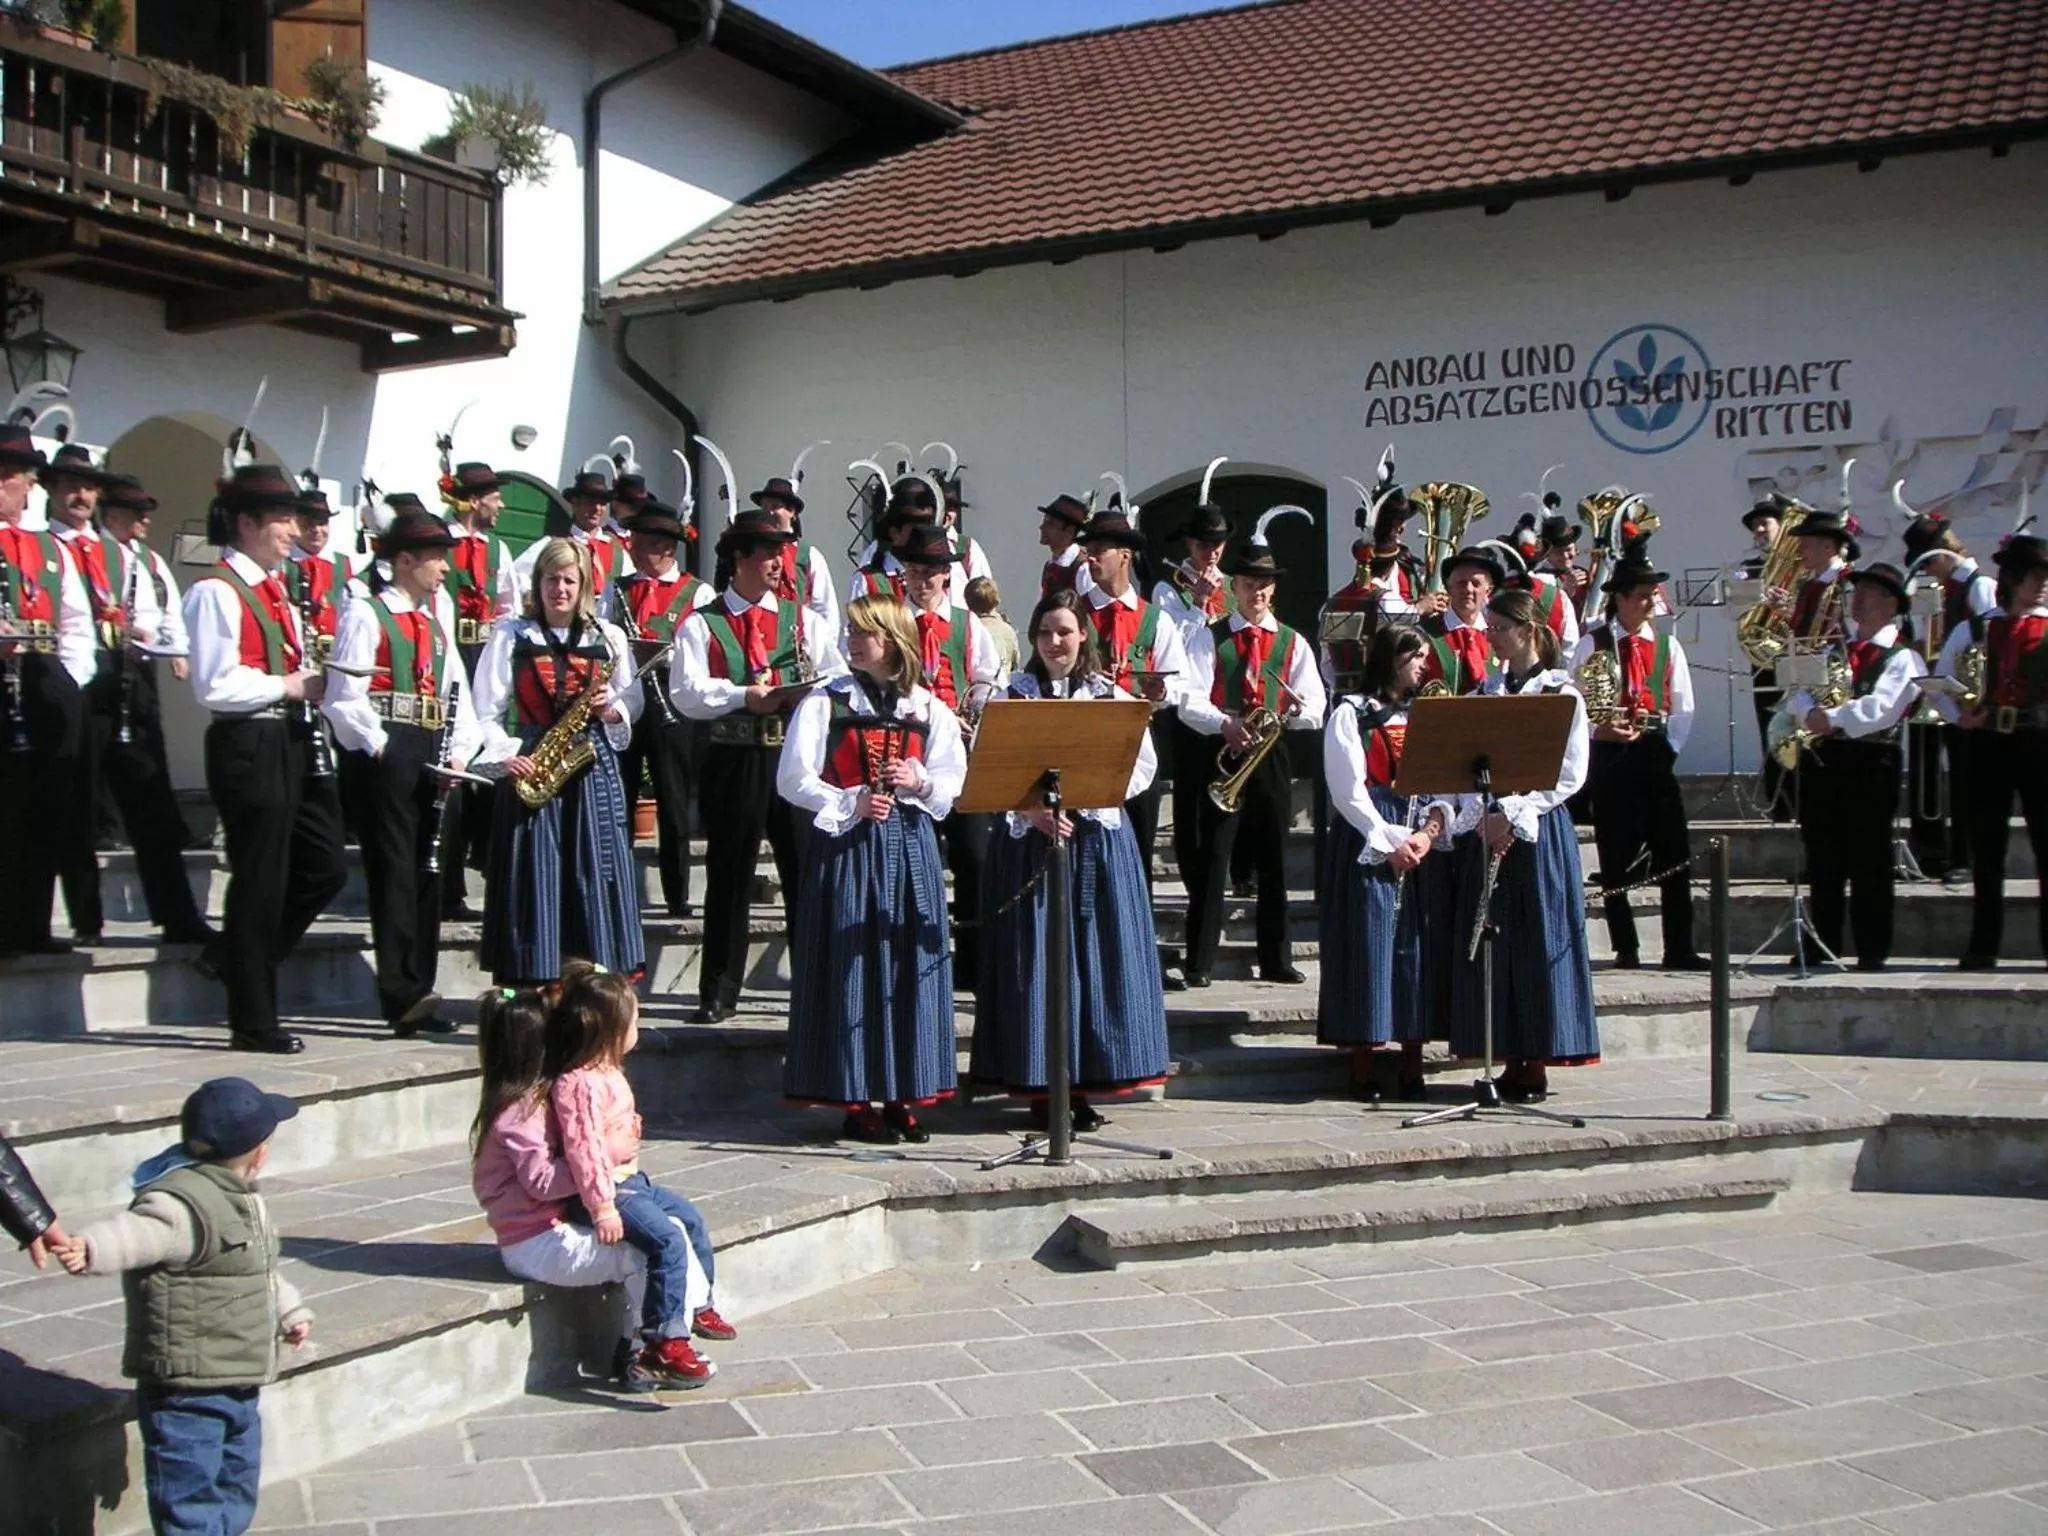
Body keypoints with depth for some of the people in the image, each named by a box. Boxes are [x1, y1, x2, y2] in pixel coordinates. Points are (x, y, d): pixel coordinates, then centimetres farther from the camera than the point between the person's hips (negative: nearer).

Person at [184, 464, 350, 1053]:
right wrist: (288, 684, -14)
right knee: (260, 881, -3)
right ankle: (253, 1021, 8)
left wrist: (312, 681, 4)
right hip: (248, 745, -9)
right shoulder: (216, 591, -11)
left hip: (292, 740, 9)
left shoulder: (276, 589, 17)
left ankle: (235, 957, 27)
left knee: (325, 868, 10)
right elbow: (214, 686, -19)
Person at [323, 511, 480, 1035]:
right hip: (385, 755, -7)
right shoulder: (365, 613, -5)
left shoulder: (438, 612, 17)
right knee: (394, 873, -8)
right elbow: (345, 698, -11)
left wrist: (458, 752, 4)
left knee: (429, 873, 9)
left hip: (431, 759, 7)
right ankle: (401, 998, -8)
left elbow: (455, 688, 15)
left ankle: (418, 994, 17)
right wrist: (379, 749, -16)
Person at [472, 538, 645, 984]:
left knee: (596, 873, -2)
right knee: (531, 875, -4)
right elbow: (486, 710, 3)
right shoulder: (511, 635, 6)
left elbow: (633, 706, 13)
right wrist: (507, 756, -10)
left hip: (591, 766, 1)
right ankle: (528, 984, 1)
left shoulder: (608, 638, 10)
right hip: (531, 767, -1)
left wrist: (610, 708, -8)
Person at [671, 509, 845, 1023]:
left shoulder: (800, 618, 12)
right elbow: (687, 693, -10)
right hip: (733, 763, -2)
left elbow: (839, 676, 5)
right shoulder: (701, 624, 2)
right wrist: (745, 696, -21)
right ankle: (719, 994, 13)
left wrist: (805, 694, -15)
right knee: (728, 879, 5)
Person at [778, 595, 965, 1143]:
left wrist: (919, 783, -7)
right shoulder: (825, 702, 1)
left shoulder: (929, 708, 9)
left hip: (910, 847, 3)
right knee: (853, 969, -3)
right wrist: (851, 803, -14)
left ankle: (902, 1097, 13)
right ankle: (856, 1101, 5)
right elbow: (792, 780, -3)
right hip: (847, 845, -3)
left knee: (910, 968, 3)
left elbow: (954, 780, 13)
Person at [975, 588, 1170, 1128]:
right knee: (1035, 958, -1)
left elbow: (1144, 764, 3)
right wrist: (1031, 810, -17)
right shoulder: (1014, 696, 6)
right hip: (1030, 836, -1)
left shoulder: (1112, 696, 8)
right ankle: (1040, 1086, 6)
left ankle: (1085, 1086, 9)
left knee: (1096, 957, 1)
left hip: (1098, 838, 1)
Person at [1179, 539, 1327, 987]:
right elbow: (1190, 702, -7)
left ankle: (1276, 959, 13)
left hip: (1271, 757, 2)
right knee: (1212, 858, -3)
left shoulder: (1292, 642, 10)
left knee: (1273, 858, 6)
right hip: (1221, 753, -2)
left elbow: (1315, 712, 5)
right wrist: (1224, 723, -25)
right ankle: (1200, 962, 0)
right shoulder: (1209, 638, 4)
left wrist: (1297, 710, -18)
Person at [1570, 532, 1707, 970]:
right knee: (1615, 861, 3)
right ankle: (1625, 950, 12)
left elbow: (1682, 707, 10)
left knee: (1675, 856, -2)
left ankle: (1679, 949, 3)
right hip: (1609, 758, -2)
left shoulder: (1667, 644, 9)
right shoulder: (1592, 644, -1)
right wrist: (1599, 731, -16)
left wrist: (1669, 748, -2)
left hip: (1656, 757, 3)